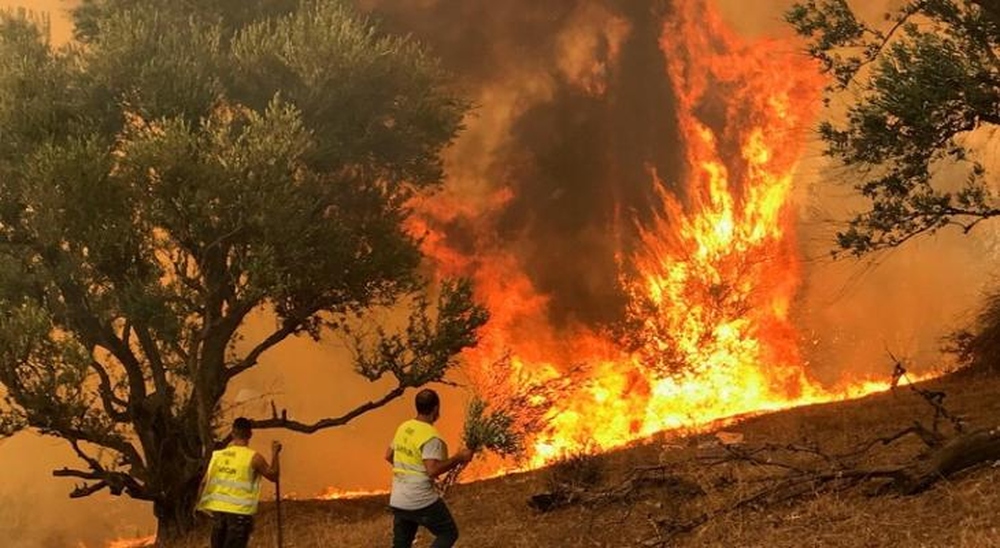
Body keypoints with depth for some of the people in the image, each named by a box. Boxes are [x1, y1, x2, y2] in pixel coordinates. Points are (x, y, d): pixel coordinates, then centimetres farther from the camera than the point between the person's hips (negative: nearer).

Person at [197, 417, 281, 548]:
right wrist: (275, 454, 12)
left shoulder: (218, 455, 4)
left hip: (218, 509, 5)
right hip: (239, 512, -4)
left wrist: (199, 503, 16)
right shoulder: (253, 457, -8)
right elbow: (273, 475, 3)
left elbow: (205, 482, 4)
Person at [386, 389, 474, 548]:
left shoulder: (403, 428, 8)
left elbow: (389, 456, 20)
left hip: (397, 501, 7)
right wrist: (458, 458, -16)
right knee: (448, 533, 9)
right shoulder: (431, 436, -17)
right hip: (422, 502, -7)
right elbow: (433, 470, -26)